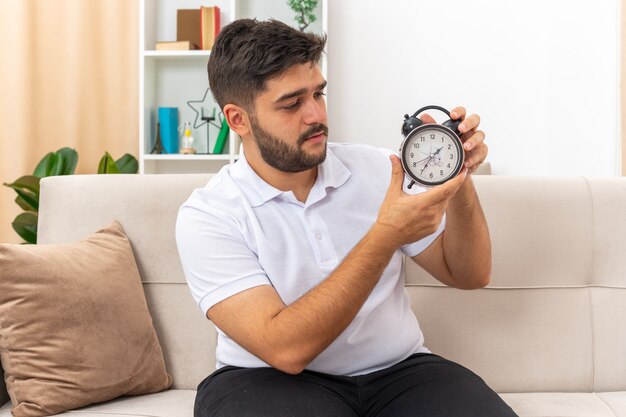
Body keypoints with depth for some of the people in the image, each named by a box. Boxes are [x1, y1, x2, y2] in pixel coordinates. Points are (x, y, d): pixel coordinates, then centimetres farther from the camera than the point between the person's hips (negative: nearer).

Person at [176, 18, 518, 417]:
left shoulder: (377, 169, 2)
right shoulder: (207, 216, -10)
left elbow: (468, 274, 5)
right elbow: (286, 349, -21)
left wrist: (459, 180, -13)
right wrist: (387, 235, -25)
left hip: (398, 370, 3)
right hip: (275, 378, -2)